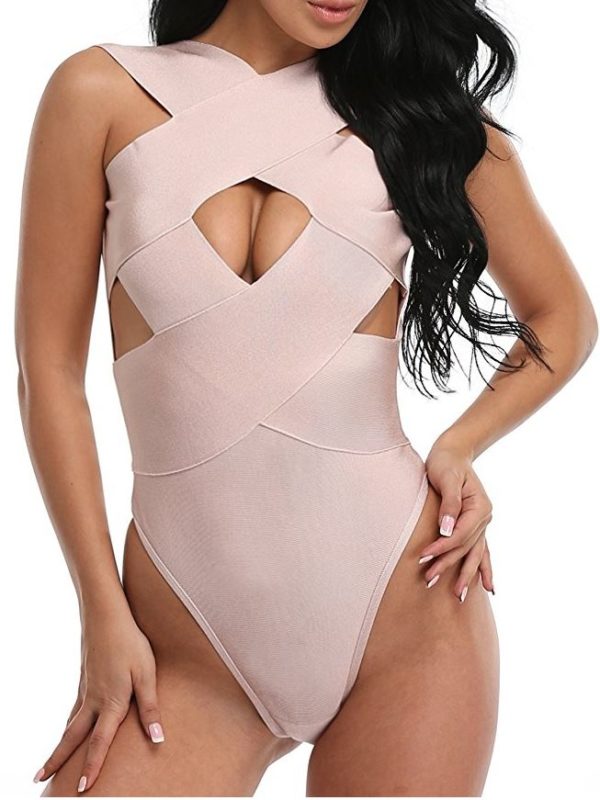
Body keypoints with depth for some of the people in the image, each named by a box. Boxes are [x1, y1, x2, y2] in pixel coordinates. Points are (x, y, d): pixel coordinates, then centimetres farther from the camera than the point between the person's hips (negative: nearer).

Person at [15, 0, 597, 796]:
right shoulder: (103, 93, 0)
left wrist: (459, 449, -2)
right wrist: (105, 618, -2)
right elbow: (50, 372, 0)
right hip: (189, 650, 0)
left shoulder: (421, 104, 4)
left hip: (403, 609, 1)